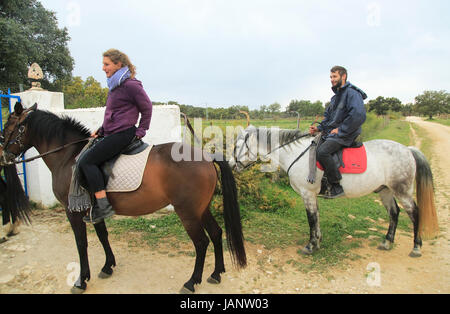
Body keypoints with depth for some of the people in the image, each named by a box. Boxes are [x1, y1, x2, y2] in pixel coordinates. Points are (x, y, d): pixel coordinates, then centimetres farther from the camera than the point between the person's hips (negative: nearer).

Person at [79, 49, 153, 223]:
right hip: (112, 134, 10)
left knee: (87, 161, -15)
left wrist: (140, 132, -7)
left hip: (123, 134, -10)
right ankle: (98, 204, 18)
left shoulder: (130, 85, -12)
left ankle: (104, 206, -13)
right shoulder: (115, 86, 18)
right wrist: (100, 131, 15)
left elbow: (146, 109, -8)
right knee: (89, 161, 12)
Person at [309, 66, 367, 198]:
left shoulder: (352, 93, -10)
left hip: (345, 134, -10)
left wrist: (340, 130, -20)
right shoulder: (336, 96, 20)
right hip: (331, 132, 10)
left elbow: (359, 116, -24)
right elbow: (328, 116, 25)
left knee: (322, 151, -30)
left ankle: (337, 187, -21)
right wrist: (318, 128, 7)